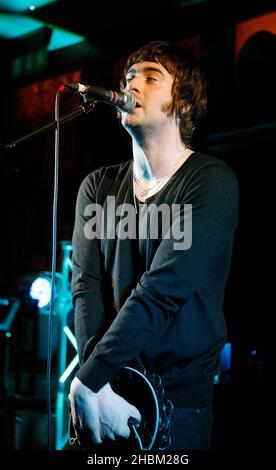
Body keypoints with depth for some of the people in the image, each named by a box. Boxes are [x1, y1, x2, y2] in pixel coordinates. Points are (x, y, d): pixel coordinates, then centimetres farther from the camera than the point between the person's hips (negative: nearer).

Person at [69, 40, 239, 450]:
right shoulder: (98, 186, 6)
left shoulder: (212, 183, -11)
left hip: (181, 398, -4)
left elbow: (163, 291, -20)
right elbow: (87, 284, -5)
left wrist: (90, 378, -23)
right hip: (104, 389, 4)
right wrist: (95, 382, -19)